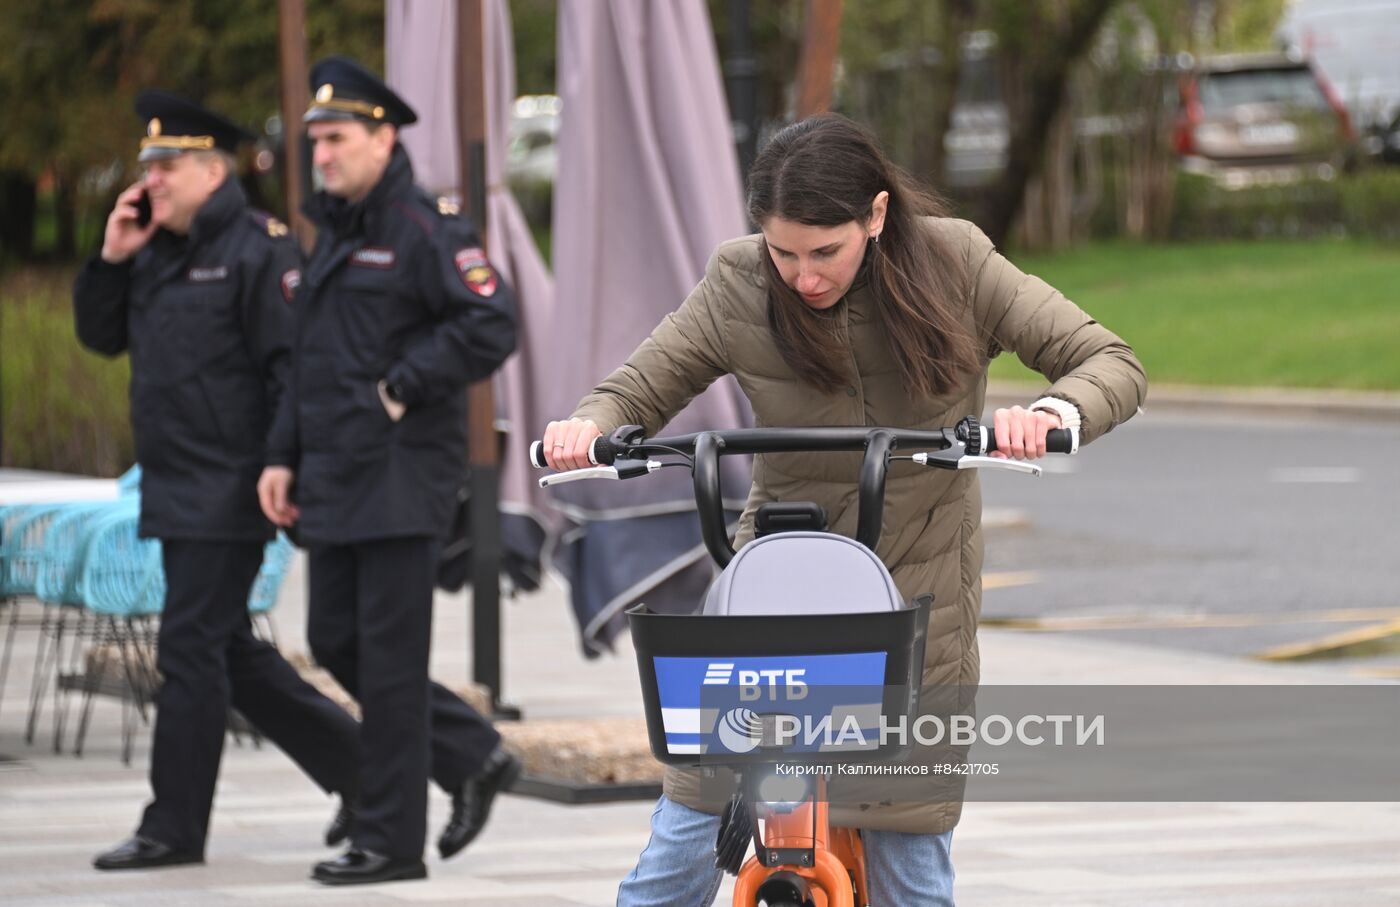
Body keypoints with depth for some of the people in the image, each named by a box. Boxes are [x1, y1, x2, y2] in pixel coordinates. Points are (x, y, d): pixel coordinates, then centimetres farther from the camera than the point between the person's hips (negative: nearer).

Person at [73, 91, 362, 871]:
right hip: (177, 492, 9)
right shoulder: (158, 253, 15)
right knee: (229, 651, 12)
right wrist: (112, 259, 4)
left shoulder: (258, 250, -11)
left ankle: (175, 828, -2)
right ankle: (357, 763, 22)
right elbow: (102, 336, 19)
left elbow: (294, 365, -16)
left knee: (192, 647, -7)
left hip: (229, 492, -9)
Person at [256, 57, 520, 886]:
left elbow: (491, 326, -21)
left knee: (390, 655, -5)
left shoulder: (427, 230, -11)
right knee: (336, 641, 10)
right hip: (337, 478, 9)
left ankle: (391, 840, 1)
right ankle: (475, 758, 22)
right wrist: (285, 458, 14)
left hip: (401, 479, -9)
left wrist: (399, 391, -17)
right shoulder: (336, 235, 17)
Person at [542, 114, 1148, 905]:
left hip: (920, 587, 0)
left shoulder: (953, 264, -13)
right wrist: (588, 427, -27)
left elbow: (1113, 365, -14)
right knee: (684, 840, -6)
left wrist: (1053, 414, -36)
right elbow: (635, 392, -3)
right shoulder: (738, 289, -10)